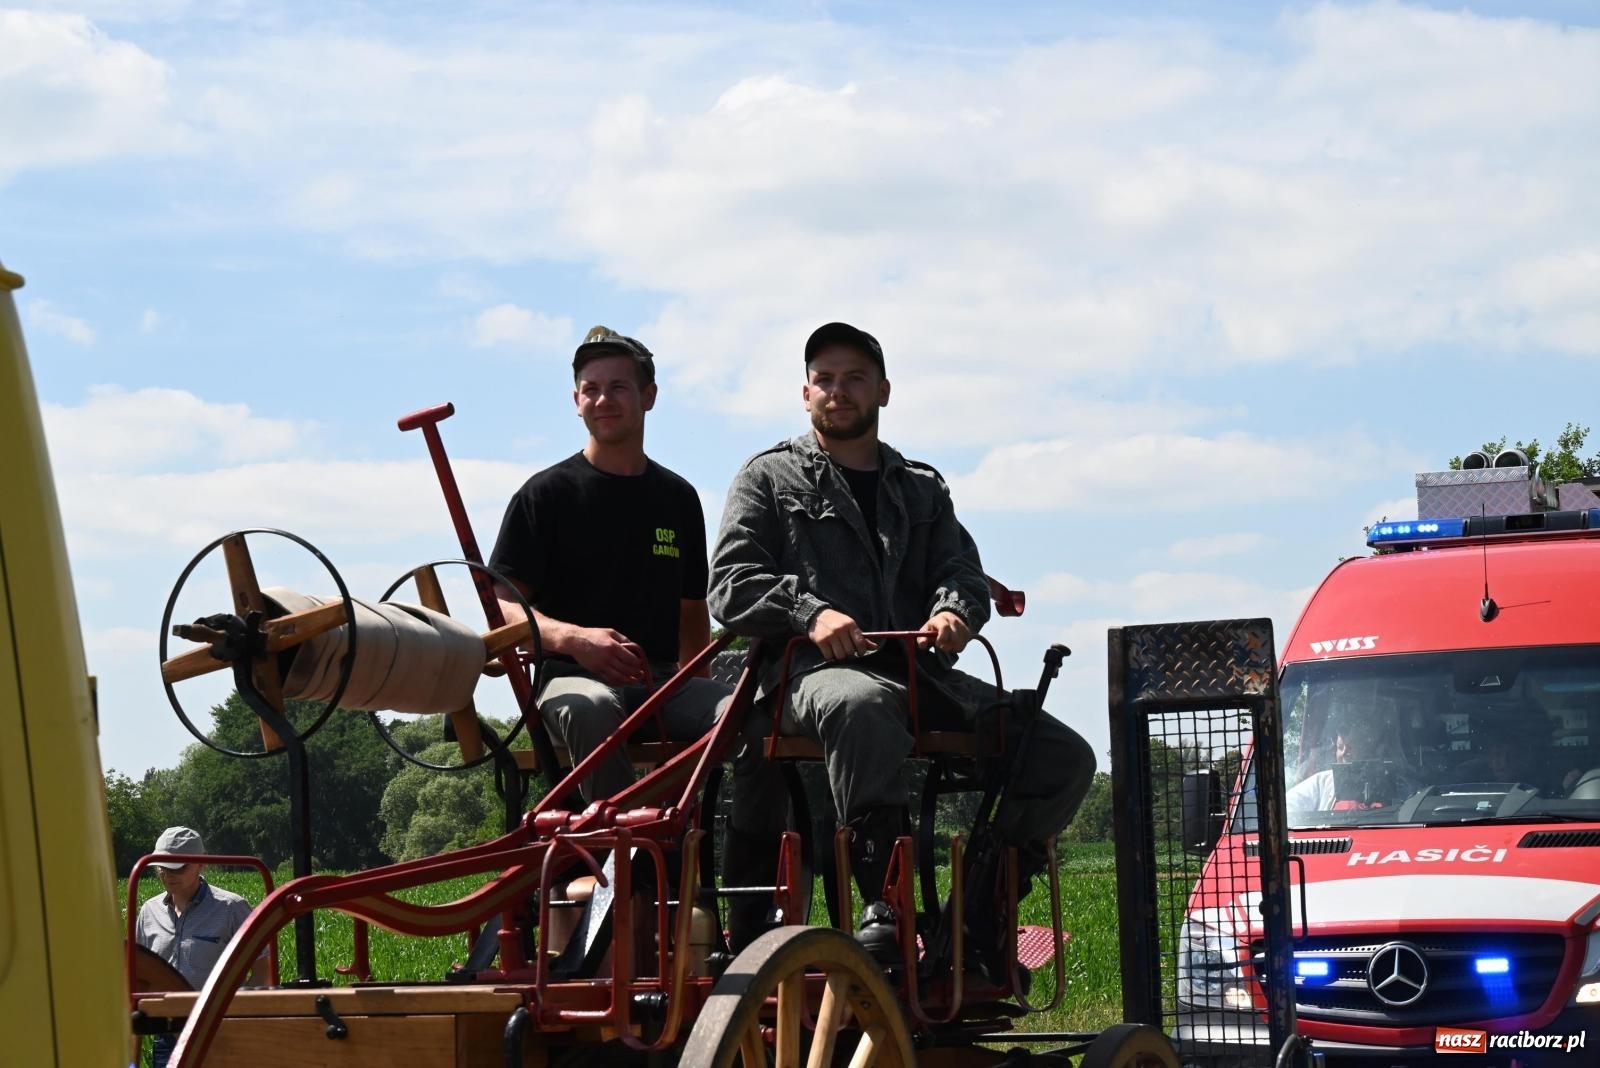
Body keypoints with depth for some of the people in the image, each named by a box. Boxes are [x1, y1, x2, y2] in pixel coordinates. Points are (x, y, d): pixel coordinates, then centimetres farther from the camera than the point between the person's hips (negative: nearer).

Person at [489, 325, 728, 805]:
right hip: (574, 676, -3)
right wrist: (571, 637, -21)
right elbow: (502, 605, -1)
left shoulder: (678, 497, 20)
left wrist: (694, 690, 7)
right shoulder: (548, 492, 7)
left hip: (662, 680, 3)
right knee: (591, 708, -41)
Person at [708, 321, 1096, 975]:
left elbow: (964, 571, 14)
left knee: (1065, 759, -14)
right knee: (863, 705, -44)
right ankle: (884, 908, -41)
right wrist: (809, 612, -17)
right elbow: (731, 584, 3)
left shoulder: (922, 489, 28)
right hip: (814, 670, -5)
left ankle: (976, 919, -6)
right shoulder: (769, 479, 17)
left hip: (918, 671, 5)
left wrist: (954, 611, -12)